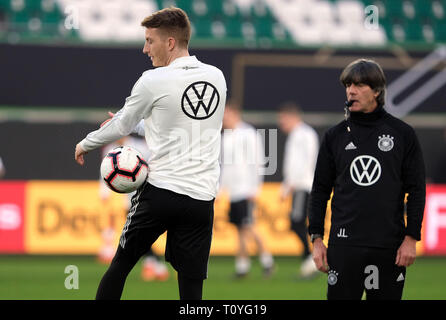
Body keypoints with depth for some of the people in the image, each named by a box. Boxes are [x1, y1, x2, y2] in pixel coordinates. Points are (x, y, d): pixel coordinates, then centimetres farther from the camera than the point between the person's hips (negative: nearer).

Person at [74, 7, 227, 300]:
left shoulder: (153, 81, -7)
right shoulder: (216, 77, 9)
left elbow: (121, 126, 6)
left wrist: (86, 144, 25)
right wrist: (137, 126, 31)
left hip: (160, 191, -3)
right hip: (201, 196, 4)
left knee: (120, 265, 13)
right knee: (191, 286, 1)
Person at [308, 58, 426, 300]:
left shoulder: (402, 134, 4)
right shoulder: (335, 136, 8)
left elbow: (416, 189, 4)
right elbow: (320, 190, 11)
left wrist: (411, 238, -4)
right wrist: (317, 239, 4)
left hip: (389, 244, -1)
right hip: (344, 244, 1)